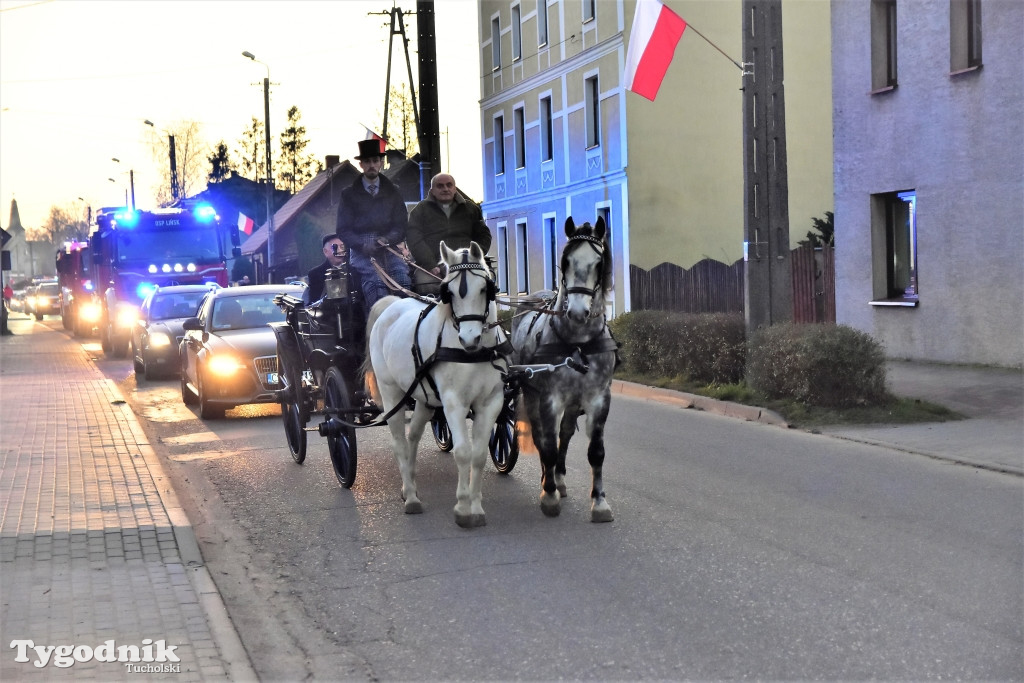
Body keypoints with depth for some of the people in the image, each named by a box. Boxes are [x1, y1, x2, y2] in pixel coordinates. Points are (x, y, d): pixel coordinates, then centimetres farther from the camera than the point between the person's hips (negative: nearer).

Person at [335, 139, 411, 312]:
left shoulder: (392, 192, 18)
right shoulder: (349, 194, 11)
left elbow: (401, 225, 12)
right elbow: (343, 230, 7)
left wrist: (387, 239, -9)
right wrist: (363, 245, -11)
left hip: (389, 249, 2)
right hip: (362, 252, -2)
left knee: (403, 281, -24)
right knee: (375, 283, -29)